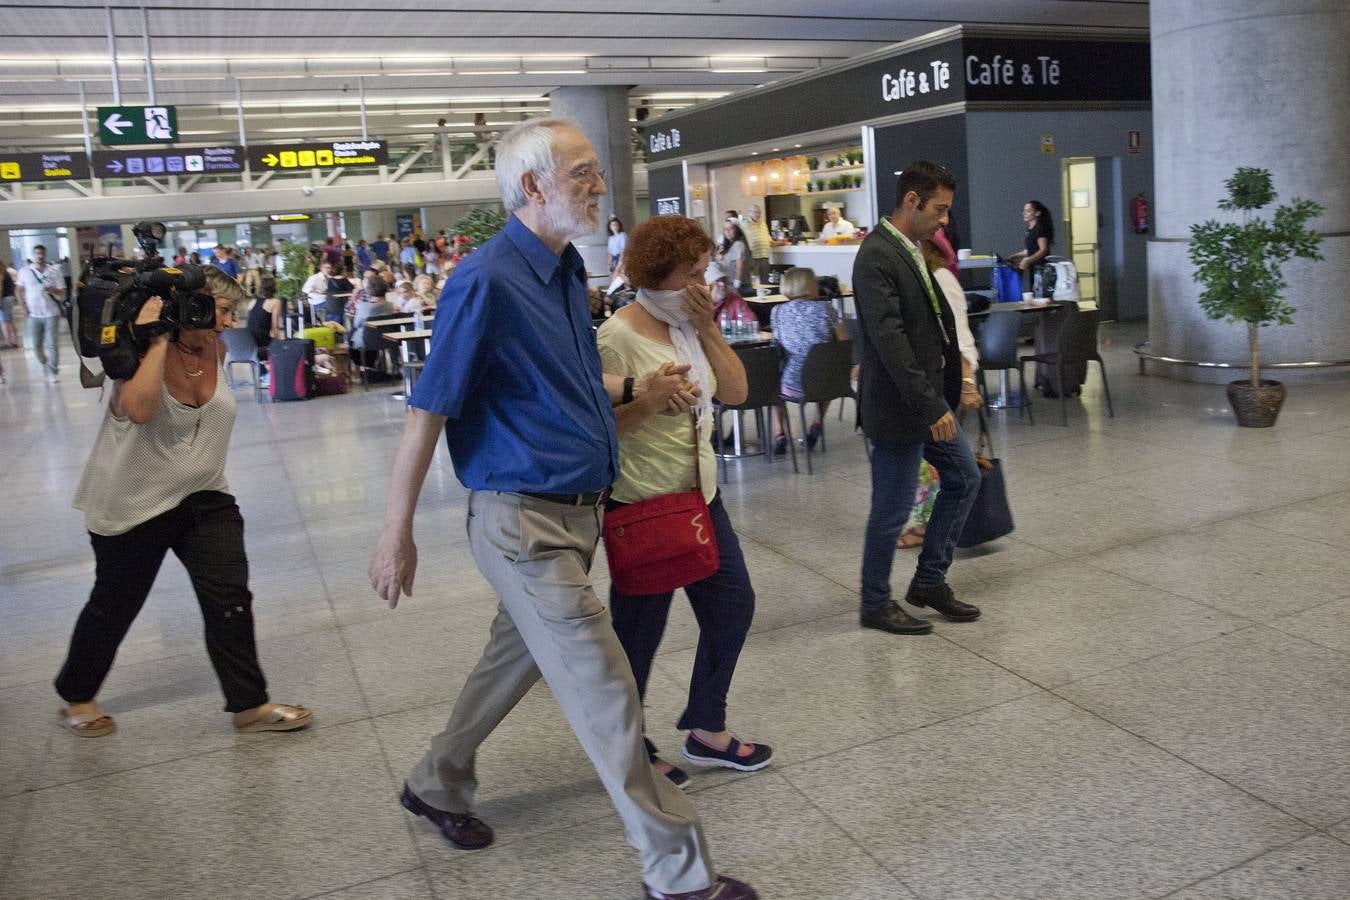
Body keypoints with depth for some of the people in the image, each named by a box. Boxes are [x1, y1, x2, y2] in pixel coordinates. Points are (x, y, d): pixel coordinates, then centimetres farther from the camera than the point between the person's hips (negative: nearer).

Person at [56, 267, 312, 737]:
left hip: (203, 498, 5)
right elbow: (139, 409, -36)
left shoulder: (216, 349, -2)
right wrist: (158, 340, -31)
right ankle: (76, 697, 38)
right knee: (114, 606, 14)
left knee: (231, 600, -4)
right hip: (134, 503, -4)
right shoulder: (141, 353, -19)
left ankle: (250, 705, 6)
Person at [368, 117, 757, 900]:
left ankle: (437, 784, 45)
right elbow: (428, 411, -15)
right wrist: (397, 535, -12)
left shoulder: (567, 270, 8)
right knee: (607, 696, -3)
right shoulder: (487, 281, -18)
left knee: (516, 660, 23)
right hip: (527, 521, -9)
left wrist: (639, 386, 17)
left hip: (578, 510, 9)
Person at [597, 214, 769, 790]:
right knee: (640, 629, 4)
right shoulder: (618, 338, -16)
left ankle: (706, 729, 32)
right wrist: (649, 401, -27)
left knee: (732, 602, 13)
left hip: (699, 493, 9)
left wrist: (708, 329, -5)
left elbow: (735, 392, 4)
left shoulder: (690, 326, 9)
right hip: (642, 503, -8)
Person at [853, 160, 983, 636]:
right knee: (893, 509, 2)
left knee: (964, 477, 17)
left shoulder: (912, 250, 10)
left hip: (929, 397, 10)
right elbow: (888, 339, -26)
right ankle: (875, 604, 20)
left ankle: (929, 582, 29)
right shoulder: (876, 256, -19)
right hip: (897, 405, -10)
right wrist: (930, 407, -26)